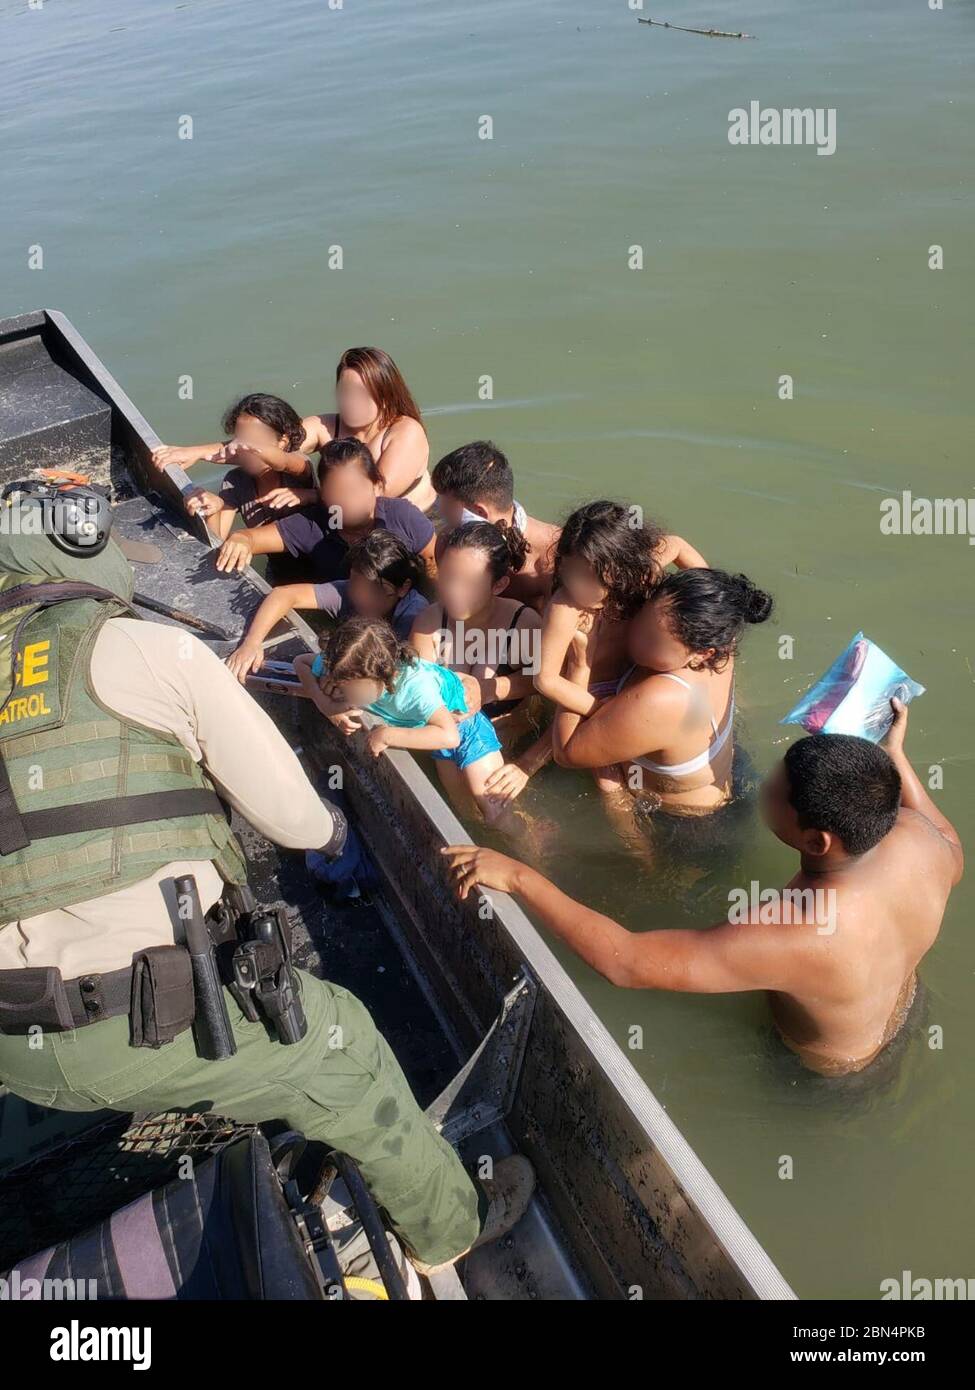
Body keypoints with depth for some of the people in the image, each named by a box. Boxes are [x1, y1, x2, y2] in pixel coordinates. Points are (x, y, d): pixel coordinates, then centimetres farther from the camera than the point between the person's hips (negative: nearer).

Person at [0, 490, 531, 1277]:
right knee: (344, 1047, 19)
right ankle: (448, 1224, 38)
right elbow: (289, 812, -4)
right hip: (144, 1025, -6)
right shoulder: (152, 651, -7)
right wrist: (326, 828, 20)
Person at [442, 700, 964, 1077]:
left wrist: (519, 877, -41)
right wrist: (895, 752, 0)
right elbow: (955, 857, -4)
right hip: (904, 1008, 5)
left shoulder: (792, 937, -50)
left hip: (830, 1064, -5)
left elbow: (627, 962, -46)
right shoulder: (916, 836, -31)